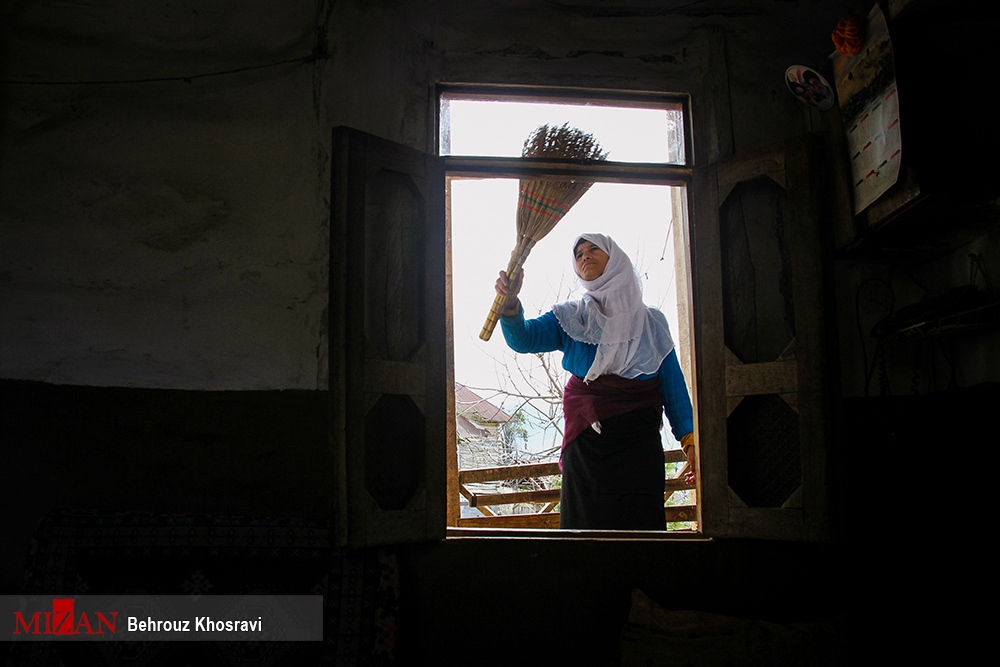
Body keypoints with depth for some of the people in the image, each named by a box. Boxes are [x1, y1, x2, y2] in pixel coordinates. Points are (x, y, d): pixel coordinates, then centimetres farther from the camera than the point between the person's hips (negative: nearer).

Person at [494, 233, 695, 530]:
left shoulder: (651, 321, 13)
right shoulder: (571, 317, 13)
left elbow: (672, 383, 9)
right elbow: (523, 339, -3)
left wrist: (688, 439, -1)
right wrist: (510, 304, -23)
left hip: (639, 438, 0)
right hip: (585, 439, 1)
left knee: (641, 522, -7)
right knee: (586, 526, -1)